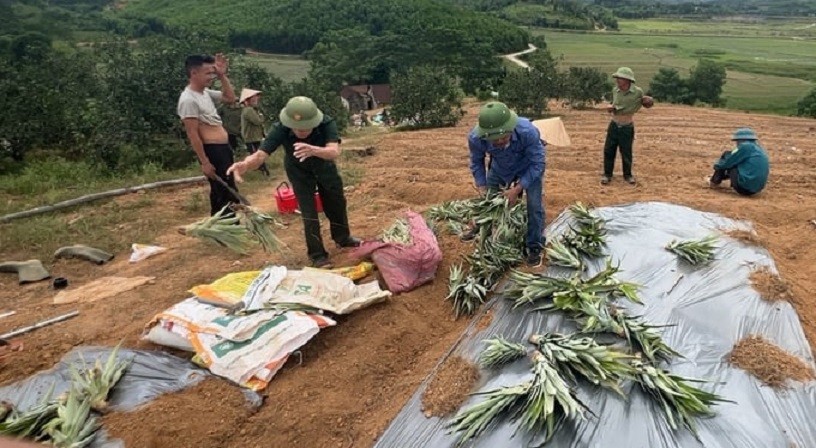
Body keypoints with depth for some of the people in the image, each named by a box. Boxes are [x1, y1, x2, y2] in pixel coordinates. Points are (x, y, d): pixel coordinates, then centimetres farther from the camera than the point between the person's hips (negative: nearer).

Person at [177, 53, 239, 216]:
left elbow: (230, 98, 20)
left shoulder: (206, 92, 10)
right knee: (227, 193, -5)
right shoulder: (189, 100, -18)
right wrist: (205, 162, -20)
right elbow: (193, 134, -19)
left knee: (221, 191, 18)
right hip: (212, 151, -10)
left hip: (223, 148, 10)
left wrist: (222, 75, 7)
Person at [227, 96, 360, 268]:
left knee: (337, 203, 14)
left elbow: (335, 151, -50)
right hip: (299, 171, -1)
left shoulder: (327, 123, -37)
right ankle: (317, 255, 7)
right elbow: (260, 155, -41)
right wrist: (245, 164, -64)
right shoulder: (280, 129, -36)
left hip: (324, 166, 2)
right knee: (308, 212, -7)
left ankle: (343, 238, 39)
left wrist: (313, 150, -71)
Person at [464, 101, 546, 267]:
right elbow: (476, 162, -12)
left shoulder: (528, 131, -43)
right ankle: (480, 227, 44)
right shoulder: (475, 138, -35)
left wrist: (517, 190, -32)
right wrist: (482, 190, -19)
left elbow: (537, 164, -28)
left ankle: (534, 247, 9)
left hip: (529, 165, -2)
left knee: (534, 204, -10)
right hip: (500, 167, 3)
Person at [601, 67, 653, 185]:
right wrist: (611, 107, -6)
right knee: (608, 150, 4)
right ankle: (607, 174, 16)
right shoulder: (615, 90, -2)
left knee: (626, 152, 6)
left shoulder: (637, 92, -13)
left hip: (627, 127, -3)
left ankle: (628, 175, 24)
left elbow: (646, 104, 1)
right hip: (614, 125, 3)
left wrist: (649, 101, -21)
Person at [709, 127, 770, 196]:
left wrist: (717, 165, 20)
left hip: (743, 187, -8)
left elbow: (727, 163, -2)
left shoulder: (745, 146, -7)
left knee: (726, 155, 5)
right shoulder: (760, 149, 17)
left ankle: (714, 182, 14)